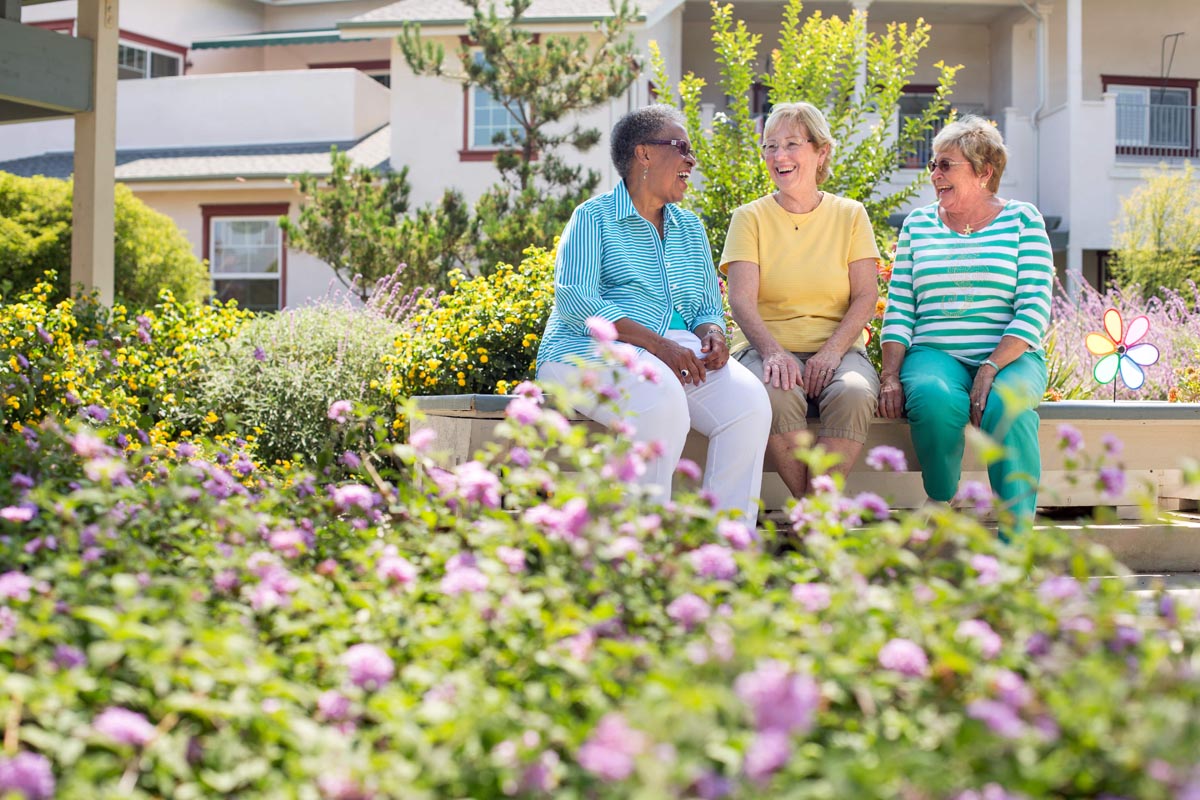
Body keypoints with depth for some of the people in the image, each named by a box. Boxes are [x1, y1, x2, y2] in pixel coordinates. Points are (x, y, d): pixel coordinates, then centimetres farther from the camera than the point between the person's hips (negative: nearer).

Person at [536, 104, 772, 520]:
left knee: (749, 400, -23)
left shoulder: (690, 228, 23)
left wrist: (712, 334, -5)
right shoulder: (594, 218, 3)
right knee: (662, 400, -37)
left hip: (679, 350, 6)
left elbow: (708, 307, 22)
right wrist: (657, 344, -21)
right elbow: (576, 301, -11)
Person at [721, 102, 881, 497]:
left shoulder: (850, 215, 11)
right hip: (769, 347, -1)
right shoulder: (750, 218, 7)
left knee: (854, 394, -34)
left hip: (838, 348, 1)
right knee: (776, 396, -36)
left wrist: (831, 352, -15)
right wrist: (773, 351, -25)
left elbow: (866, 297, 3)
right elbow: (741, 300, -5)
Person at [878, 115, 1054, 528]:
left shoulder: (1021, 220, 7)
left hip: (1010, 356, -1)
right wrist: (890, 375, -5)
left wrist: (992, 368, -17)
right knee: (933, 399, -35)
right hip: (935, 353, 2)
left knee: (1005, 405, -36)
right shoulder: (918, 224, 16)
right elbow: (899, 309, 11)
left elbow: (1034, 309, -2)